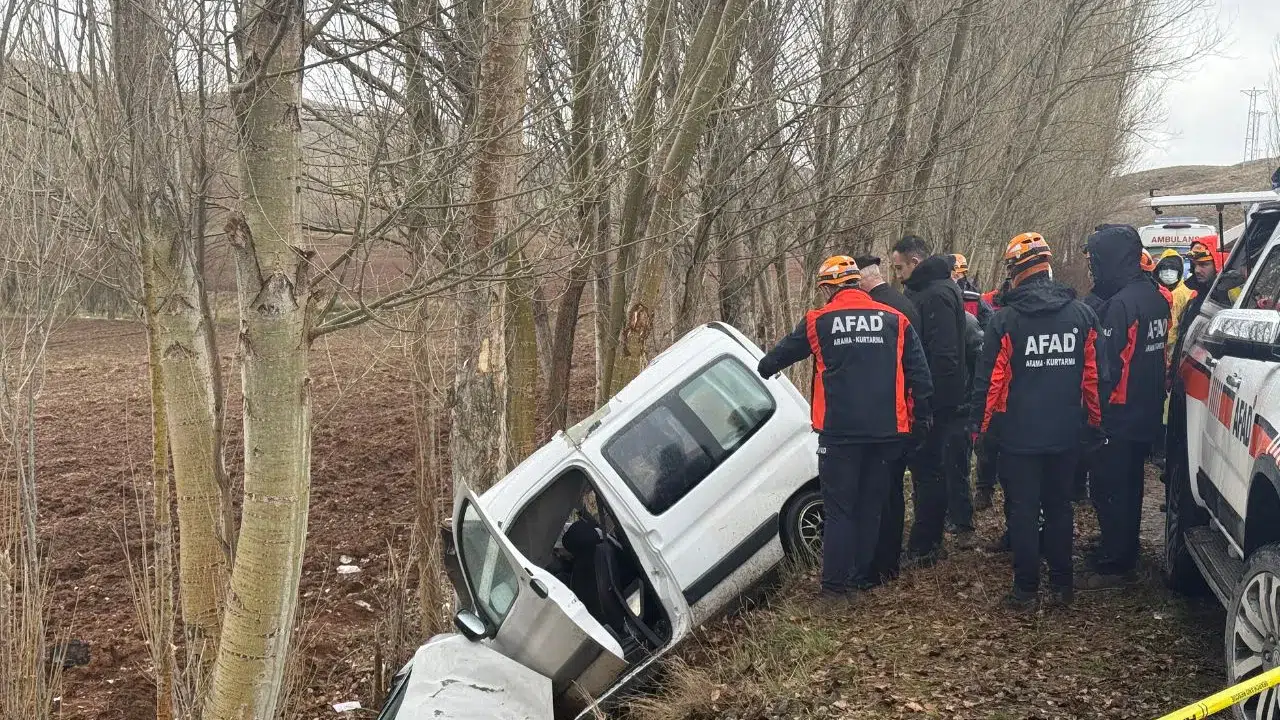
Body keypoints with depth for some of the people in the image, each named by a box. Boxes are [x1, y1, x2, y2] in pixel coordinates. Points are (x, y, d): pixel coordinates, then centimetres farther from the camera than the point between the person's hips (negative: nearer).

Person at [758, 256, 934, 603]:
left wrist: (760, 369, 31)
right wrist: (922, 418, 11)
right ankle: (863, 575, 20)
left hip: (839, 431, -2)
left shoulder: (818, 322, -1)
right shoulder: (895, 320, 5)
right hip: (885, 431, 3)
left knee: (839, 508, 3)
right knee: (871, 505, 14)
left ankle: (836, 584, -1)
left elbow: (781, 354, 11)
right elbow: (918, 372, 4)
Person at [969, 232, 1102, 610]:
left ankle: (1026, 589, 8)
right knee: (1059, 508, 15)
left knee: (1023, 510, 4)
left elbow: (989, 379, -10)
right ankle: (1061, 586, 21)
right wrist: (1093, 421, 13)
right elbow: (1093, 376, 4)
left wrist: (979, 423, 0)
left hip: (1020, 434, -4)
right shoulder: (1082, 314, 0)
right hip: (1066, 433, 4)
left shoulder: (1006, 320, -12)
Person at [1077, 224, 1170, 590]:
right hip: (1146, 414, 9)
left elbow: (1106, 366, -23)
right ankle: (1123, 553, 30)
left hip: (1119, 416, -9)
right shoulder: (1155, 298, 8)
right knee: (1129, 486, 19)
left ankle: (1113, 566, 4)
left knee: (1108, 490, -1)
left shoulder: (1121, 304, -22)